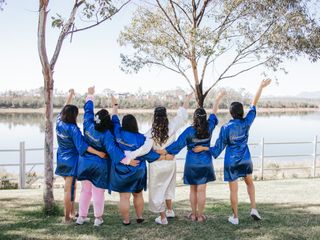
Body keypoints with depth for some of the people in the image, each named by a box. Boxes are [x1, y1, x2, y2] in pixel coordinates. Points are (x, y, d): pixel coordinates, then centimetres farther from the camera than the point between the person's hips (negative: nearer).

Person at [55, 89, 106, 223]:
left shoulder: (59, 123, -2)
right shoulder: (73, 129, -21)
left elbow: (64, 108, 14)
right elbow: (82, 145, -26)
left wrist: (70, 94, 25)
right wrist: (99, 153, -26)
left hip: (61, 160, 8)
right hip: (71, 161, -8)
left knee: (71, 187, 20)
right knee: (69, 189, -1)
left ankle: (71, 213, 28)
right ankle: (67, 217, 6)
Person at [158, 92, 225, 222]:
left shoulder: (190, 130, -17)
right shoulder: (209, 127, -7)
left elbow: (179, 143, -17)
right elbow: (214, 113, 8)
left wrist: (164, 151, -10)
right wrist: (218, 99, 22)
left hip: (191, 164, -1)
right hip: (205, 164, 1)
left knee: (193, 190, 13)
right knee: (201, 190, 5)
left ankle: (193, 214, 22)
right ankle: (200, 215, 12)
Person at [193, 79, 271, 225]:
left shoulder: (226, 128, -16)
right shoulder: (246, 123, -11)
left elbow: (218, 148, -11)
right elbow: (254, 105, -4)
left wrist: (202, 148, -1)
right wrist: (261, 87, 2)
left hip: (231, 161, -2)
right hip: (245, 160, 3)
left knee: (233, 190, 6)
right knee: (250, 183, 26)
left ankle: (235, 217, 16)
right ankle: (254, 209, 15)